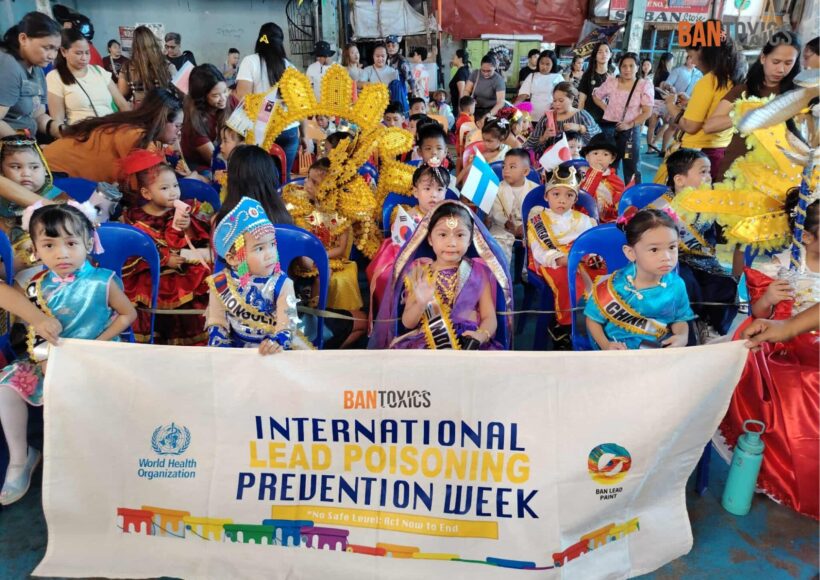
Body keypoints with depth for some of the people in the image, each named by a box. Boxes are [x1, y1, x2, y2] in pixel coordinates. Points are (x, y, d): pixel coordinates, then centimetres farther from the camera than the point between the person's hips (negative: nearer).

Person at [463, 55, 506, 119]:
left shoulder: (498, 80, -13)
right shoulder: (475, 74, -1)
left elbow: (500, 102, -23)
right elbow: (466, 90, 1)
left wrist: (490, 114, -40)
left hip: (492, 110, -2)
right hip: (475, 110, 3)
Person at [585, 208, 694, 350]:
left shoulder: (676, 285, -5)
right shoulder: (614, 286, -15)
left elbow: (680, 319, 11)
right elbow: (593, 319, -1)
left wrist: (682, 337, -11)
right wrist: (605, 345, -17)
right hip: (619, 351, -4)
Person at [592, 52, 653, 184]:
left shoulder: (645, 85, -5)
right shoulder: (611, 82, 1)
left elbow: (647, 112, -9)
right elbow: (596, 96, 17)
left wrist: (630, 125, -19)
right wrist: (607, 109, 3)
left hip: (630, 129, -2)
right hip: (608, 127, 2)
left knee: (632, 167, 2)